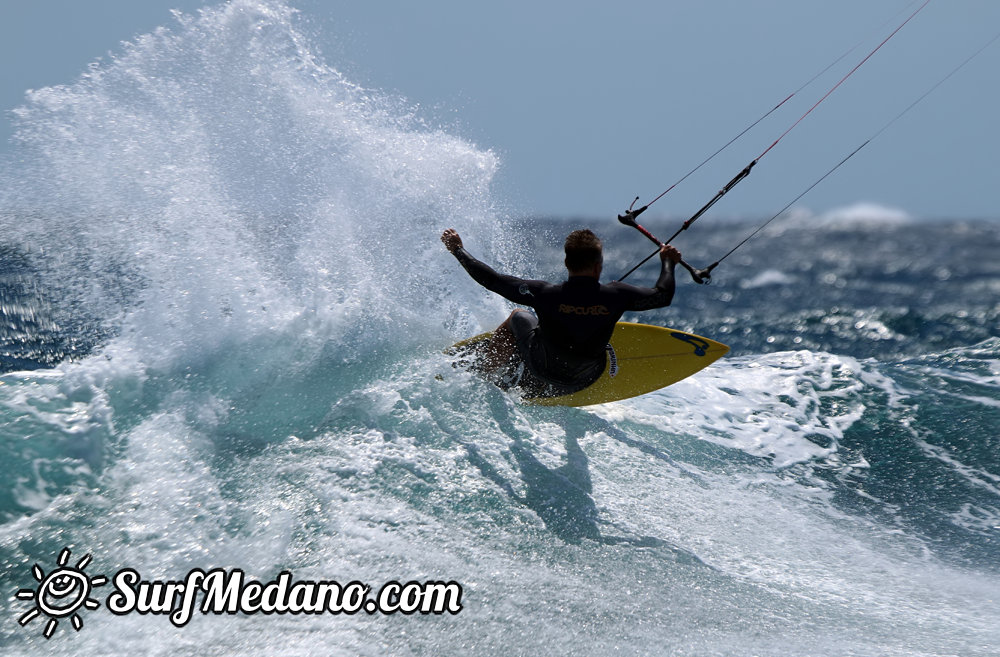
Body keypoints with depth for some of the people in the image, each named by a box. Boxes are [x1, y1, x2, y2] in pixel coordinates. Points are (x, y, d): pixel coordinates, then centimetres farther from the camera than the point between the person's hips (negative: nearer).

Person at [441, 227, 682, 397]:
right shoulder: (615, 296, -27)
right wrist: (668, 261, 10)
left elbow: (492, 280, -20)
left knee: (519, 316, 22)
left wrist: (457, 250, -6)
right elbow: (663, 295, -9)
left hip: (541, 375, -1)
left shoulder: (546, 295, -30)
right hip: (584, 381, 1)